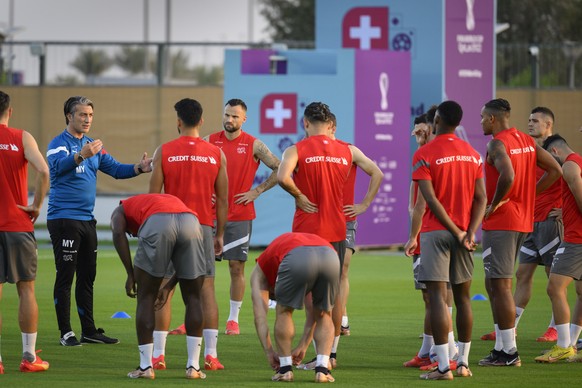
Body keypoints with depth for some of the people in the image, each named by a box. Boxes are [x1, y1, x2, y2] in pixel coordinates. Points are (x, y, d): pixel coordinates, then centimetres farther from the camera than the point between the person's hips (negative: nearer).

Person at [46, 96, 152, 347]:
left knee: (87, 277, 11)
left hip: (87, 219, 8)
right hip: (63, 219, -8)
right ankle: (66, 333, -4)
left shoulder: (92, 145, 15)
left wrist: (139, 168, -7)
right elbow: (59, 165, -29)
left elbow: (115, 169, 12)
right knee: (65, 277, -6)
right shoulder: (58, 143, -8)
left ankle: (89, 330, 17)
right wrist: (81, 155, -46)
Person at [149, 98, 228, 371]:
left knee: (163, 289, 4)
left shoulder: (164, 152, -2)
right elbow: (223, 200, 5)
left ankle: (158, 354, 1)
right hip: (203, 227, 1)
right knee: (206, 287, 3)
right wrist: (220, 234, 14)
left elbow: (153, 196, -2)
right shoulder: (216, 155, 2)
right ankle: (210, 354, -2)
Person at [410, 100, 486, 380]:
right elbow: (481, 198, 3)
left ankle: (443, 367, -12)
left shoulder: (424, 154, -7)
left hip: (436, 231, -5)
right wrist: (470, 232, -5)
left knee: (437, 296, -6)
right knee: (462, 296, 13)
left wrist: (457, 233, -11)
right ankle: (463, 363, 15)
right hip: (465, 232, 5)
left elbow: (431, 200, -14)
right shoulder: (473, 155, 9)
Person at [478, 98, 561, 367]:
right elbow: (555, 170, 13)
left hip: (500, 222, -9)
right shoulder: (526, 142, 12)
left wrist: (494, 203, -18)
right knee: (494, 284, 16)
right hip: (523, 221, 9)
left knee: (501, 285, -5)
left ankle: (509, 352, -5)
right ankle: (501, 348, 17)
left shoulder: (498, 144, -14)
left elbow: (508, 176, -32)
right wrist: (529, 194, 12)